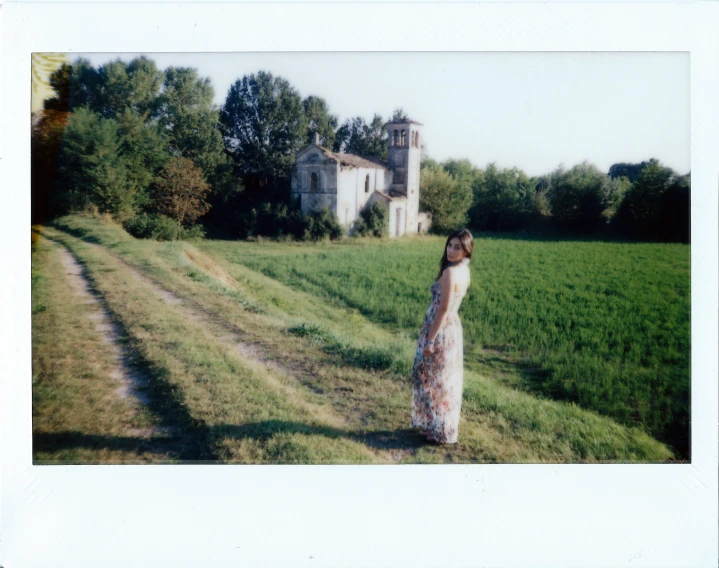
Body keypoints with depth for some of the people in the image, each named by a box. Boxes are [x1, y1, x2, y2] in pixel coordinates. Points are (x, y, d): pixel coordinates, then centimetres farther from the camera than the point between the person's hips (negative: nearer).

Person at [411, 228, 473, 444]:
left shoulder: (450, 272, -22)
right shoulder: (463, 270, 6)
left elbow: (443, 309, -22)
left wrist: (430, 340, -19)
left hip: (441, 330, -9)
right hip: (453, 327, 9)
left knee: (434, 379, 4)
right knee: (446, 379, 18)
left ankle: (439, 431, 16)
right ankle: (446, 427, 31)